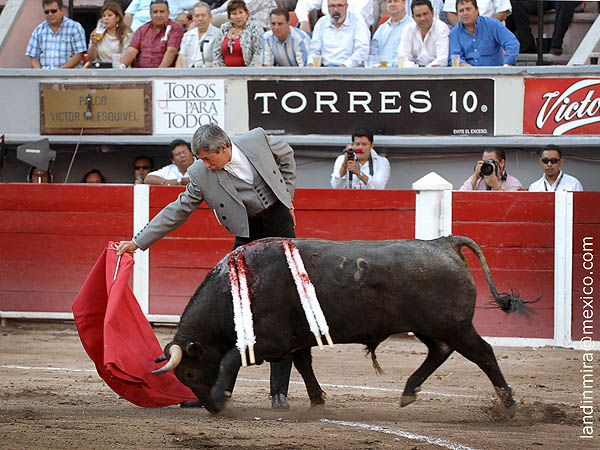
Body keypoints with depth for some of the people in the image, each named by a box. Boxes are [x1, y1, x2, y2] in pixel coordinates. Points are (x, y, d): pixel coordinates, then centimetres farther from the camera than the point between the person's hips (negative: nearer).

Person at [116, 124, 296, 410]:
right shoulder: (201, 175, -10)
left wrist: (288, 196, 7)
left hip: (280, 223, 0)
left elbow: (286, 155, 12)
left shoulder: (257, 140, -9)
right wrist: (138, 242, -7)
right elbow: (177, 212, -4)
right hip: (248, 236, 0)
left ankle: (279, 392, 1)